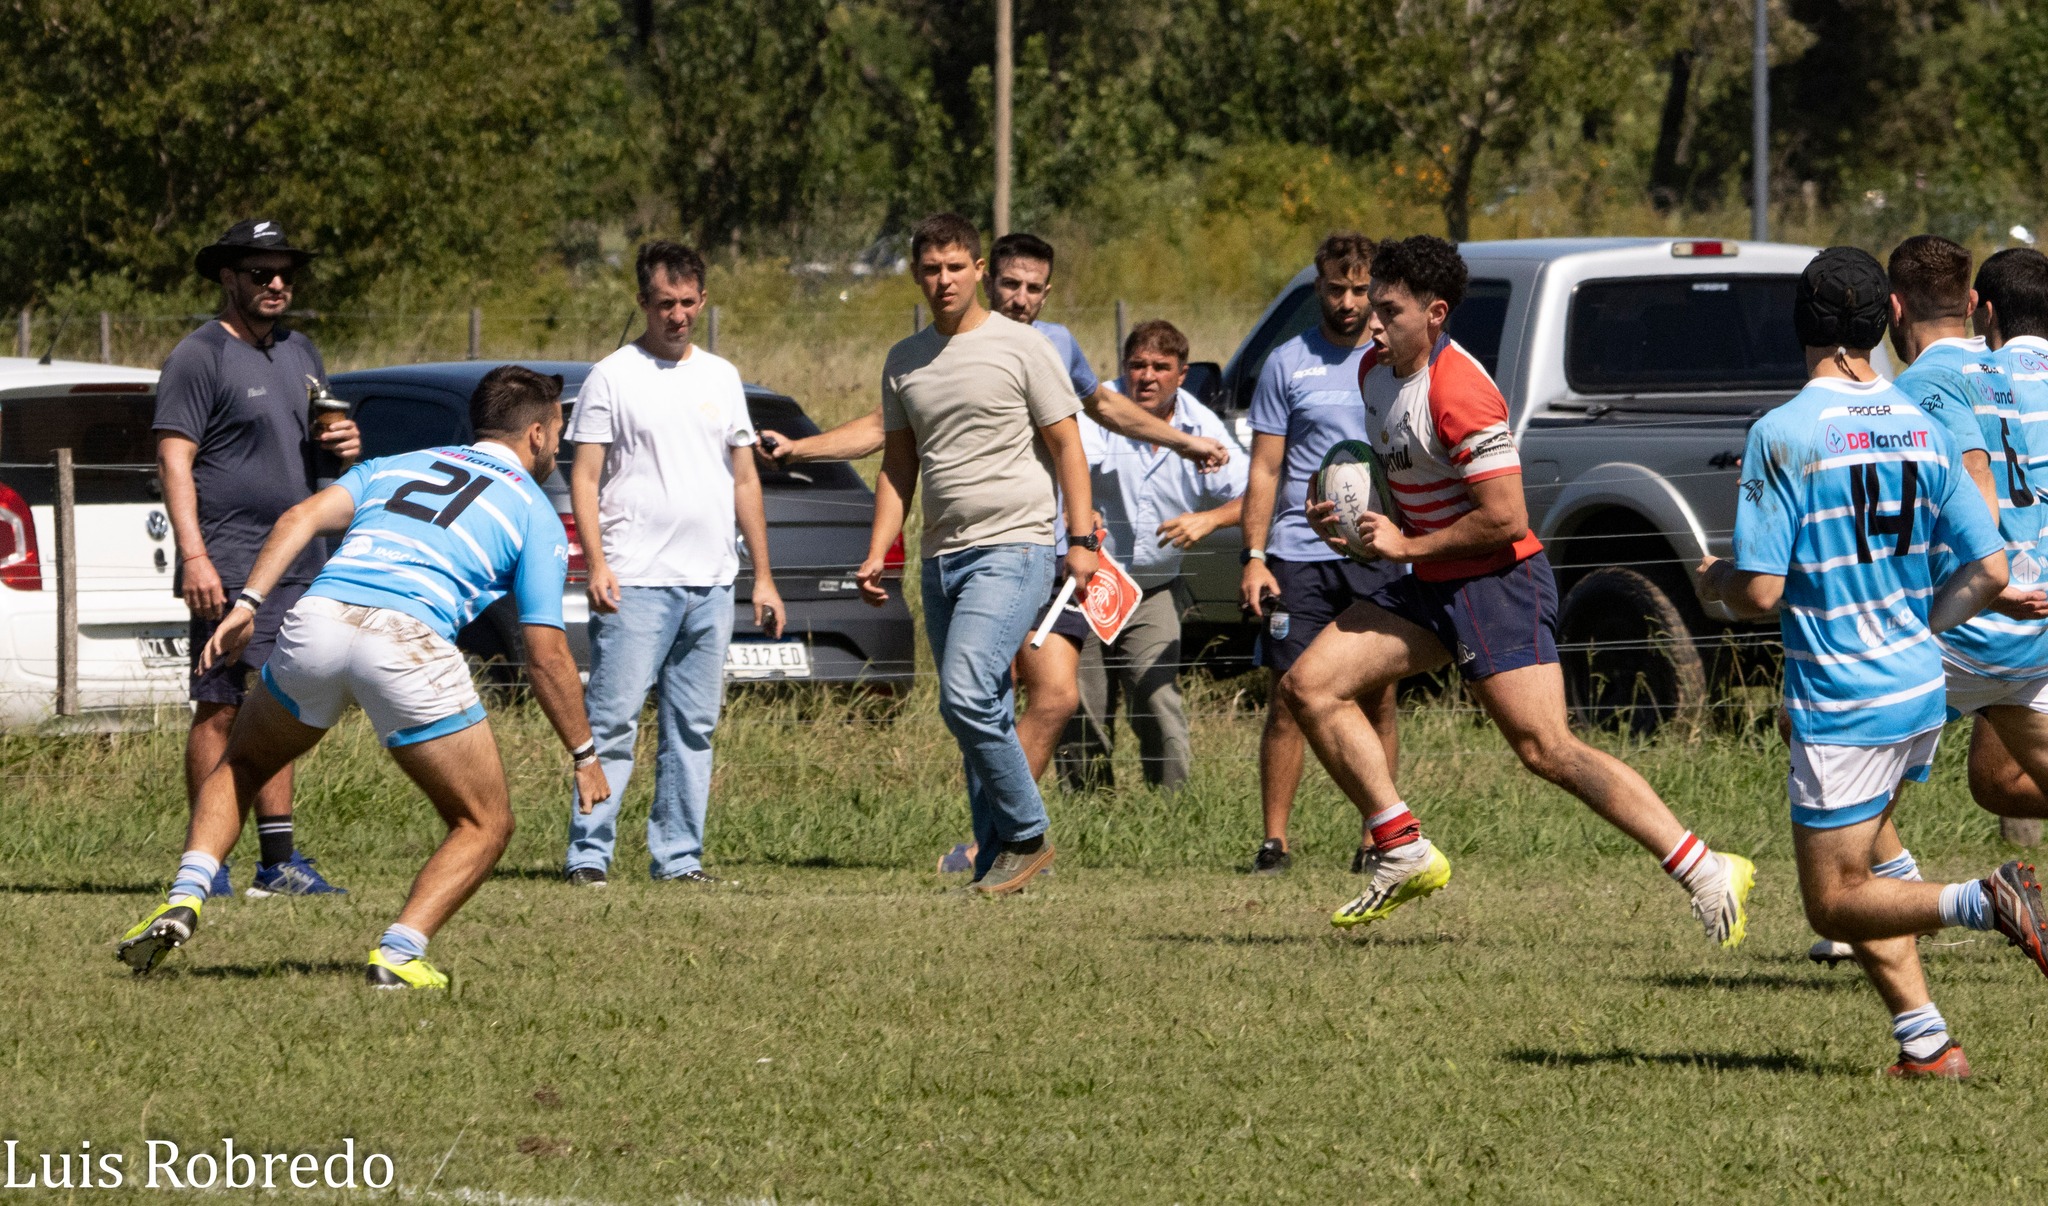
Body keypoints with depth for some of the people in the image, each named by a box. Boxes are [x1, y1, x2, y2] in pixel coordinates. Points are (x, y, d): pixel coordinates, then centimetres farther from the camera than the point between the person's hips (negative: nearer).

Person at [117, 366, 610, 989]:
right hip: (410, 642, -4)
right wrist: (584, 753, 22)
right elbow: (546, 655, 13)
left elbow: (303, 516, 13)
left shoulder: (396, 466, 31)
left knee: (242, 764, 30)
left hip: (316, 618, 4)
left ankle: (184, 900, 9)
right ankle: (399, 952, -9)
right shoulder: (536, 515, 20)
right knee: (485, 825, 12)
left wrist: (247, 603, 6)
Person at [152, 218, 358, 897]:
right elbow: (175, 461, -12)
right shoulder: (200, 358, -6)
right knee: (220, 709, -8)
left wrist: (345, 446, 5)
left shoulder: (300, 354, 19)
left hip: (299, 563, 7)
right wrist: (194, 556, -21)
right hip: (229, 571, -7)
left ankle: (278, 861, 12)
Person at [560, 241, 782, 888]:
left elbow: (745, 479, 20)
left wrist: (763, 577, 16)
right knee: (614, 721, -10)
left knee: (693, 727, 7)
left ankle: (677, 854, 12)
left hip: (711, 584, 5)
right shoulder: (613, 376, 1)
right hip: (635, 584, -5)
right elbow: (584, 478, -2)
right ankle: (588, 853, -8)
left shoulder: (721, 377, 16)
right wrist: (596, 564, -14)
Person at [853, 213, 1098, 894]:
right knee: (979, 714, 7)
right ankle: (998, 862, 10)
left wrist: (1081, 539, -9)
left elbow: (1066, 446, -1)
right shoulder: (904, 363, 14)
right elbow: (899, 467, 20)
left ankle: (1027, 836, -9)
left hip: (1014, 550, -6)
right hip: (942, 557, 6)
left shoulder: (1020, 348, -2)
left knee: (966, 696, -20)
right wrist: (877, 553, 10)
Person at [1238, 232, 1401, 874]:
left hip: (1379, 555, 1)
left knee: (1377, 699, 2)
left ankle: (1376, 839, 8)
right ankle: (1275, 841, 0)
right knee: (1289, 699, -4)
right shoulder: (1287, 364, 5)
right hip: (1299, 552, -1)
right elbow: (1264, 470, 4)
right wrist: (1253, 556, -5)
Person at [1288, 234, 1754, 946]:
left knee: (1545, 748, -16)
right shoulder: (1375, 374, 8)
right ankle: (1404, 854, 6)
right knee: (1309, 686, 2)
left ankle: (1706, 874, -14)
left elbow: (1506, 519, -24)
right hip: (1433, 588, 10)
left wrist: (1406, 544, -16)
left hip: (1496, 579, -10)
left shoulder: (1458, 393, -22)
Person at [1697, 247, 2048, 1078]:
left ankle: (1981, 905, -22)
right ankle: (1925, 1043, 9)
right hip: (1920, 692, 7)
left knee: (1835, 906, 1)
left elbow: (1761, 593, -18)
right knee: (1854, 875, 20)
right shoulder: (1922, 430, 3)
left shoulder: (1784, 435, -15)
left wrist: (1715, 583, 6)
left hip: (1839, 706, -7)